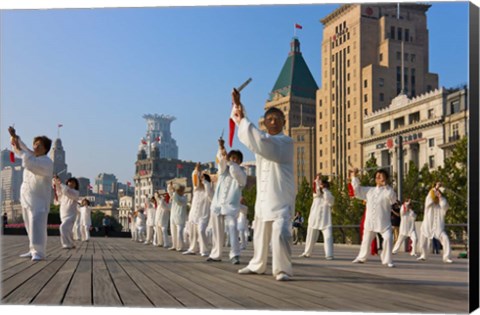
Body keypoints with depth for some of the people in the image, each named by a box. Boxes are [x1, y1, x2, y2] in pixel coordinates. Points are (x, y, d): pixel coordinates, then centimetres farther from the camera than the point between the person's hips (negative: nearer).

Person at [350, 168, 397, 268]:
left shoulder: (387, 191, -5)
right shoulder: (369, 190, 10)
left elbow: (393, 198, -25)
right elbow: (357, 190, 14)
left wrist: (385, 185, -32)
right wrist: (354, 177, 6)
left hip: (384, 222, -4)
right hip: (370, 221, 4)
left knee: (388, 238, -21)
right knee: (366, 240, 17)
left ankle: (387, 260, -9)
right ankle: (361, 258, 37)